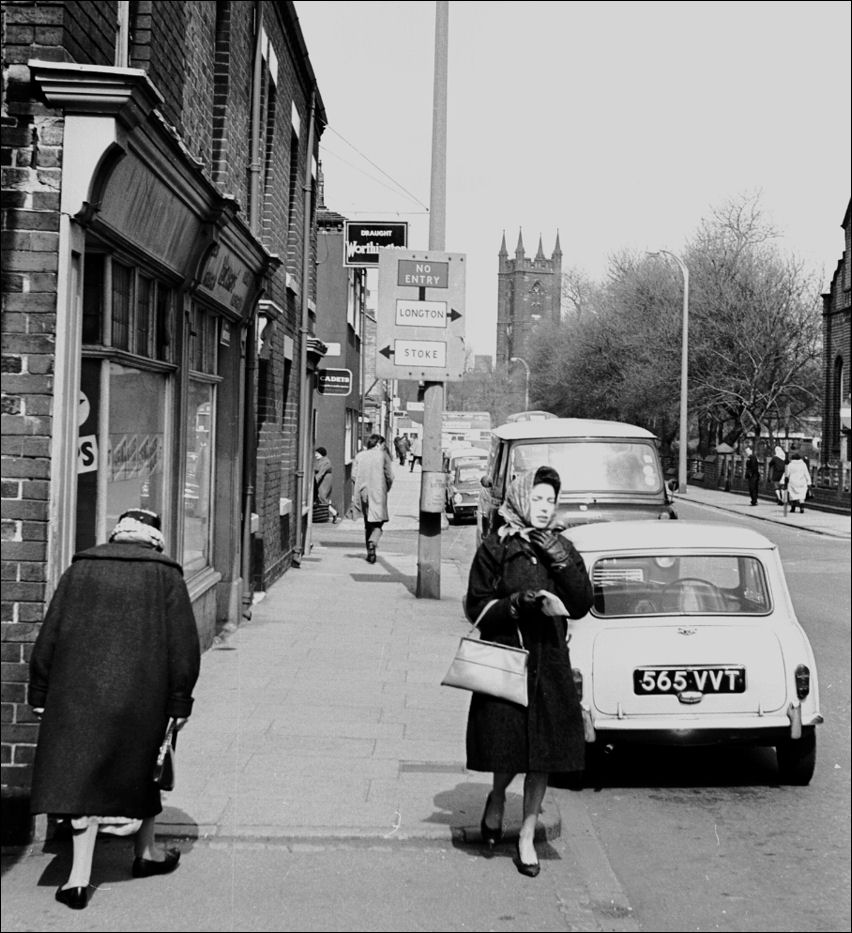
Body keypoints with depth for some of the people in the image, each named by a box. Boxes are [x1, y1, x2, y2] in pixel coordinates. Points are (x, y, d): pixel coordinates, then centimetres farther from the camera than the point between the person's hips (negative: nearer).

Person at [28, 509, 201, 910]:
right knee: (139, 767, 19)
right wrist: (180, 703, 5)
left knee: (81, 776, 2)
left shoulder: (79, 571, 5)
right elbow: (183, 646, -1)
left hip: (79, 695, 0)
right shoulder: (166, 576, 1)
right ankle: (146, 853, 34)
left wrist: (40, 694, 11)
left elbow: (48, 637, 5)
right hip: (142, 694, 0)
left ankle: (80, 876, -3)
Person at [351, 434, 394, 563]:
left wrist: (357, 492, 12)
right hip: (378, 493, -4)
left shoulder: (359, 456, 8)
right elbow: (389, 476, -4)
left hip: (363, 492, 4)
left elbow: (354, 476, 3)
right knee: (378, 522, 0)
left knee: (367, 523, 15)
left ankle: (370, 552, 16)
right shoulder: (383, 455, -2)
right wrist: (387, 489, 12)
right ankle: (372, 542, -27)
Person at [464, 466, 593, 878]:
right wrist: (519, 602, -18)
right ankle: (496, 799, 32)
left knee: (543, 755, 4)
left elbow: (582, 605, 1)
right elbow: (477, 608, -3)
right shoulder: (495, 548, -2)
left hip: (551, 663, 3)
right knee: (507, 749, -2)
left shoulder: (562, 547, 9)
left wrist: (561, 561, -10)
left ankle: (527, 836, 18)